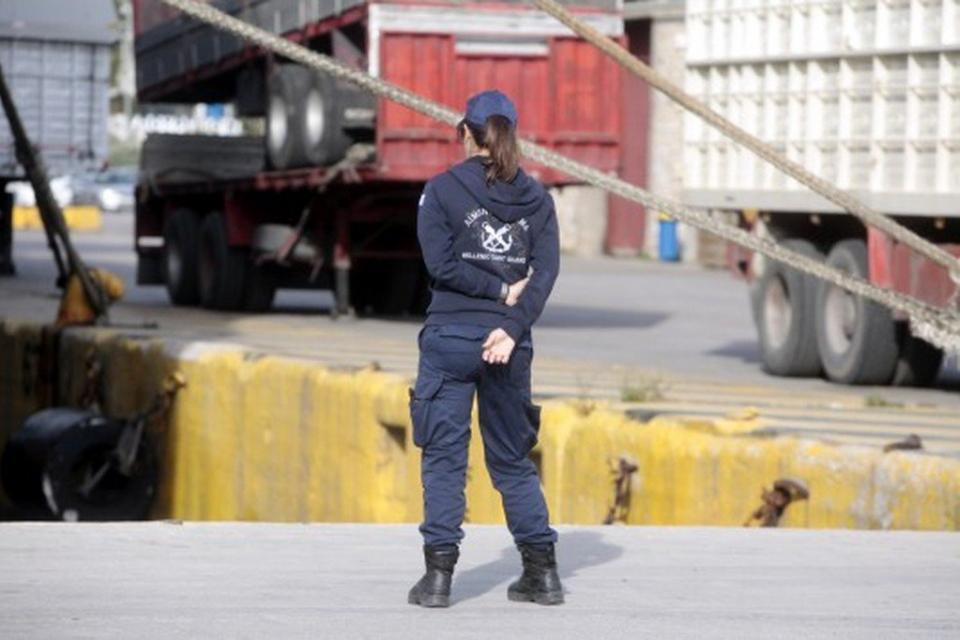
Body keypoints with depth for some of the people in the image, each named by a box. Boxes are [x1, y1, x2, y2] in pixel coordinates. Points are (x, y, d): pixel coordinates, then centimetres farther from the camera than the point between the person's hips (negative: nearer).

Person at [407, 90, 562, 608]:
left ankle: (439, 572, -4)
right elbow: (547, 268, -3)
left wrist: (500, 291, -5)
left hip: (450, 337, -3)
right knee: (512, 458, 14)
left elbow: (441, 263, -11)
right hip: (509, 342, 3)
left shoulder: (441, 190, -2)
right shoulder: (535, 196, 7)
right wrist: (514, 325, -12)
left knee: (443, 457, 2)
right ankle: (542, 571, 13)